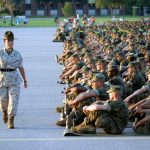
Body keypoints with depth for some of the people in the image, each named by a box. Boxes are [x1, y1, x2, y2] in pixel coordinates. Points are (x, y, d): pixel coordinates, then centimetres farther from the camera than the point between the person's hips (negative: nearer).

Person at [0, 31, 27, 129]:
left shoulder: (17, 54, 2)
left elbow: (21, 68, 11)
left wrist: (25, 80, 17)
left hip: (14, 80, 1)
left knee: (13, 100, -10)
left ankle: (11, 121, -4)